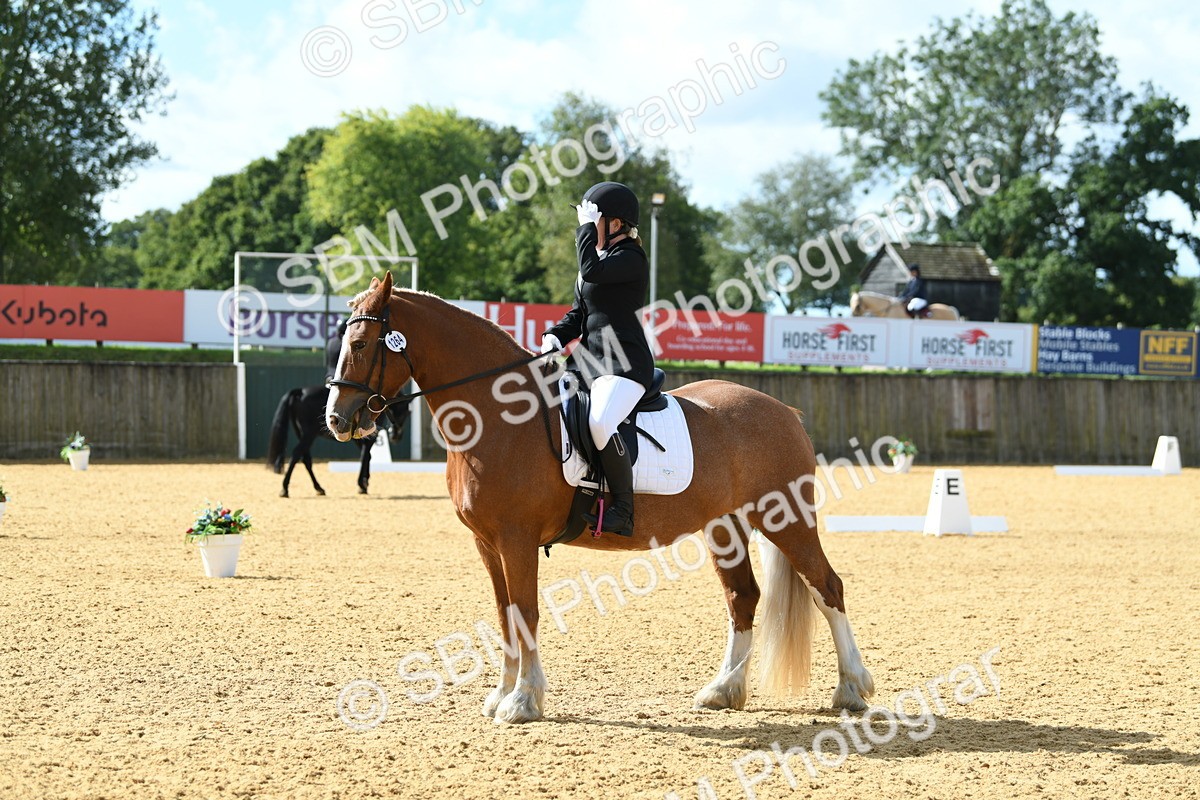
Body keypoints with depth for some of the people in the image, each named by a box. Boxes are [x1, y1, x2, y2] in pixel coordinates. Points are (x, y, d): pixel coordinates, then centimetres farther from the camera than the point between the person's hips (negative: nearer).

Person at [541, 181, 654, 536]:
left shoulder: (631, 258, -8)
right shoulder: (598, 256, 20)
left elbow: (592, 271, -26)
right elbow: (577, 314, 20)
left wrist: (587, 227, -13)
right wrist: (555, 337, 0)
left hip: (625, 362, -10)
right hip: (589, 360, 10)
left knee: (600, 423, -34)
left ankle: (622, 511, -27)